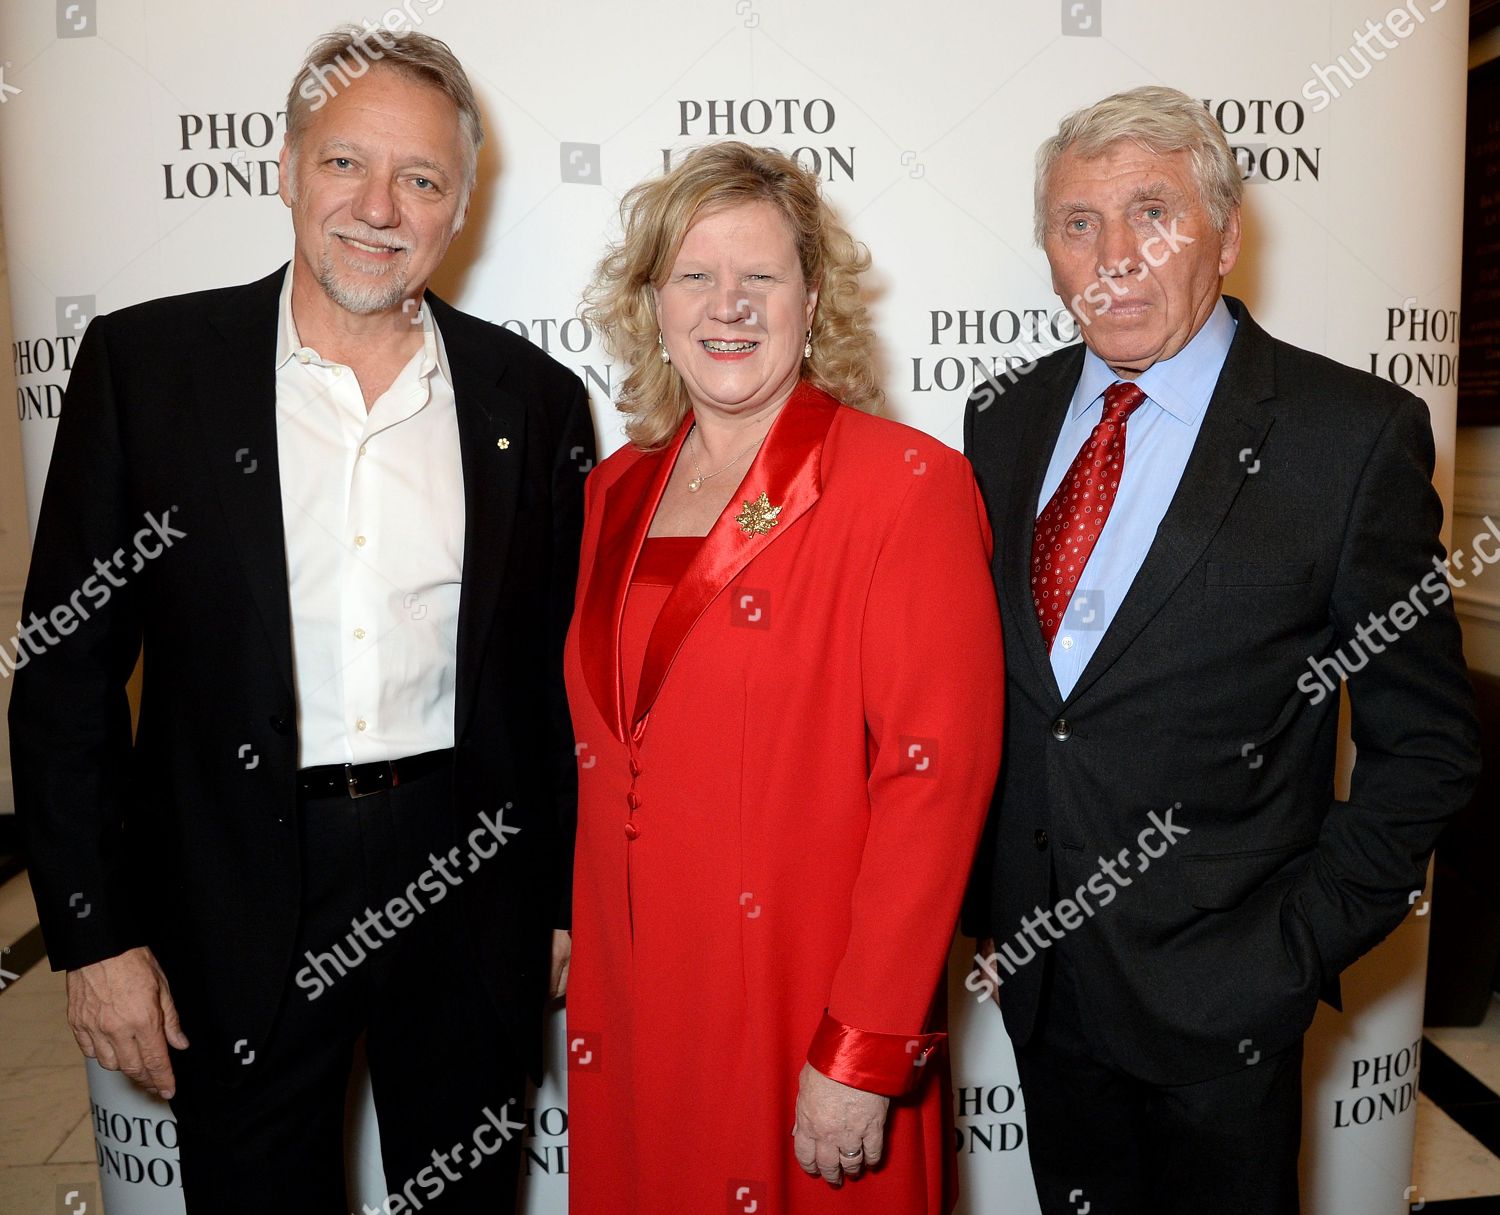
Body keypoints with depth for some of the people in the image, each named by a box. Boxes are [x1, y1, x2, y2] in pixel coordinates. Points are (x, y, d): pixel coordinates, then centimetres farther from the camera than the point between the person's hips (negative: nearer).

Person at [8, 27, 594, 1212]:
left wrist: (571, 903, 6)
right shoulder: (144, 362, -4)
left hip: (469, 890, 2)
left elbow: (563, 675, 4)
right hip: (237, 904, -1)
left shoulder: (534, 398, 0)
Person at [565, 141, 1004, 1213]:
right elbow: (605, 752, 11)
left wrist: (863, 1057, -17)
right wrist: (588, 987, 9)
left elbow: (937, 779, -17)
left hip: (807, 1021, -5)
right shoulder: (620, 491, 6)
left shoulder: (908, 486, -12)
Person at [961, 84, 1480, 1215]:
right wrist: (983, 894, 3)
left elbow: (1426, 739, -8)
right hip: (1036, 966, 4)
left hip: (1217, 993, -4)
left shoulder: (1355, 433, -12)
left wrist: (1303, 940, -11)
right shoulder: (1006, 420, 1)